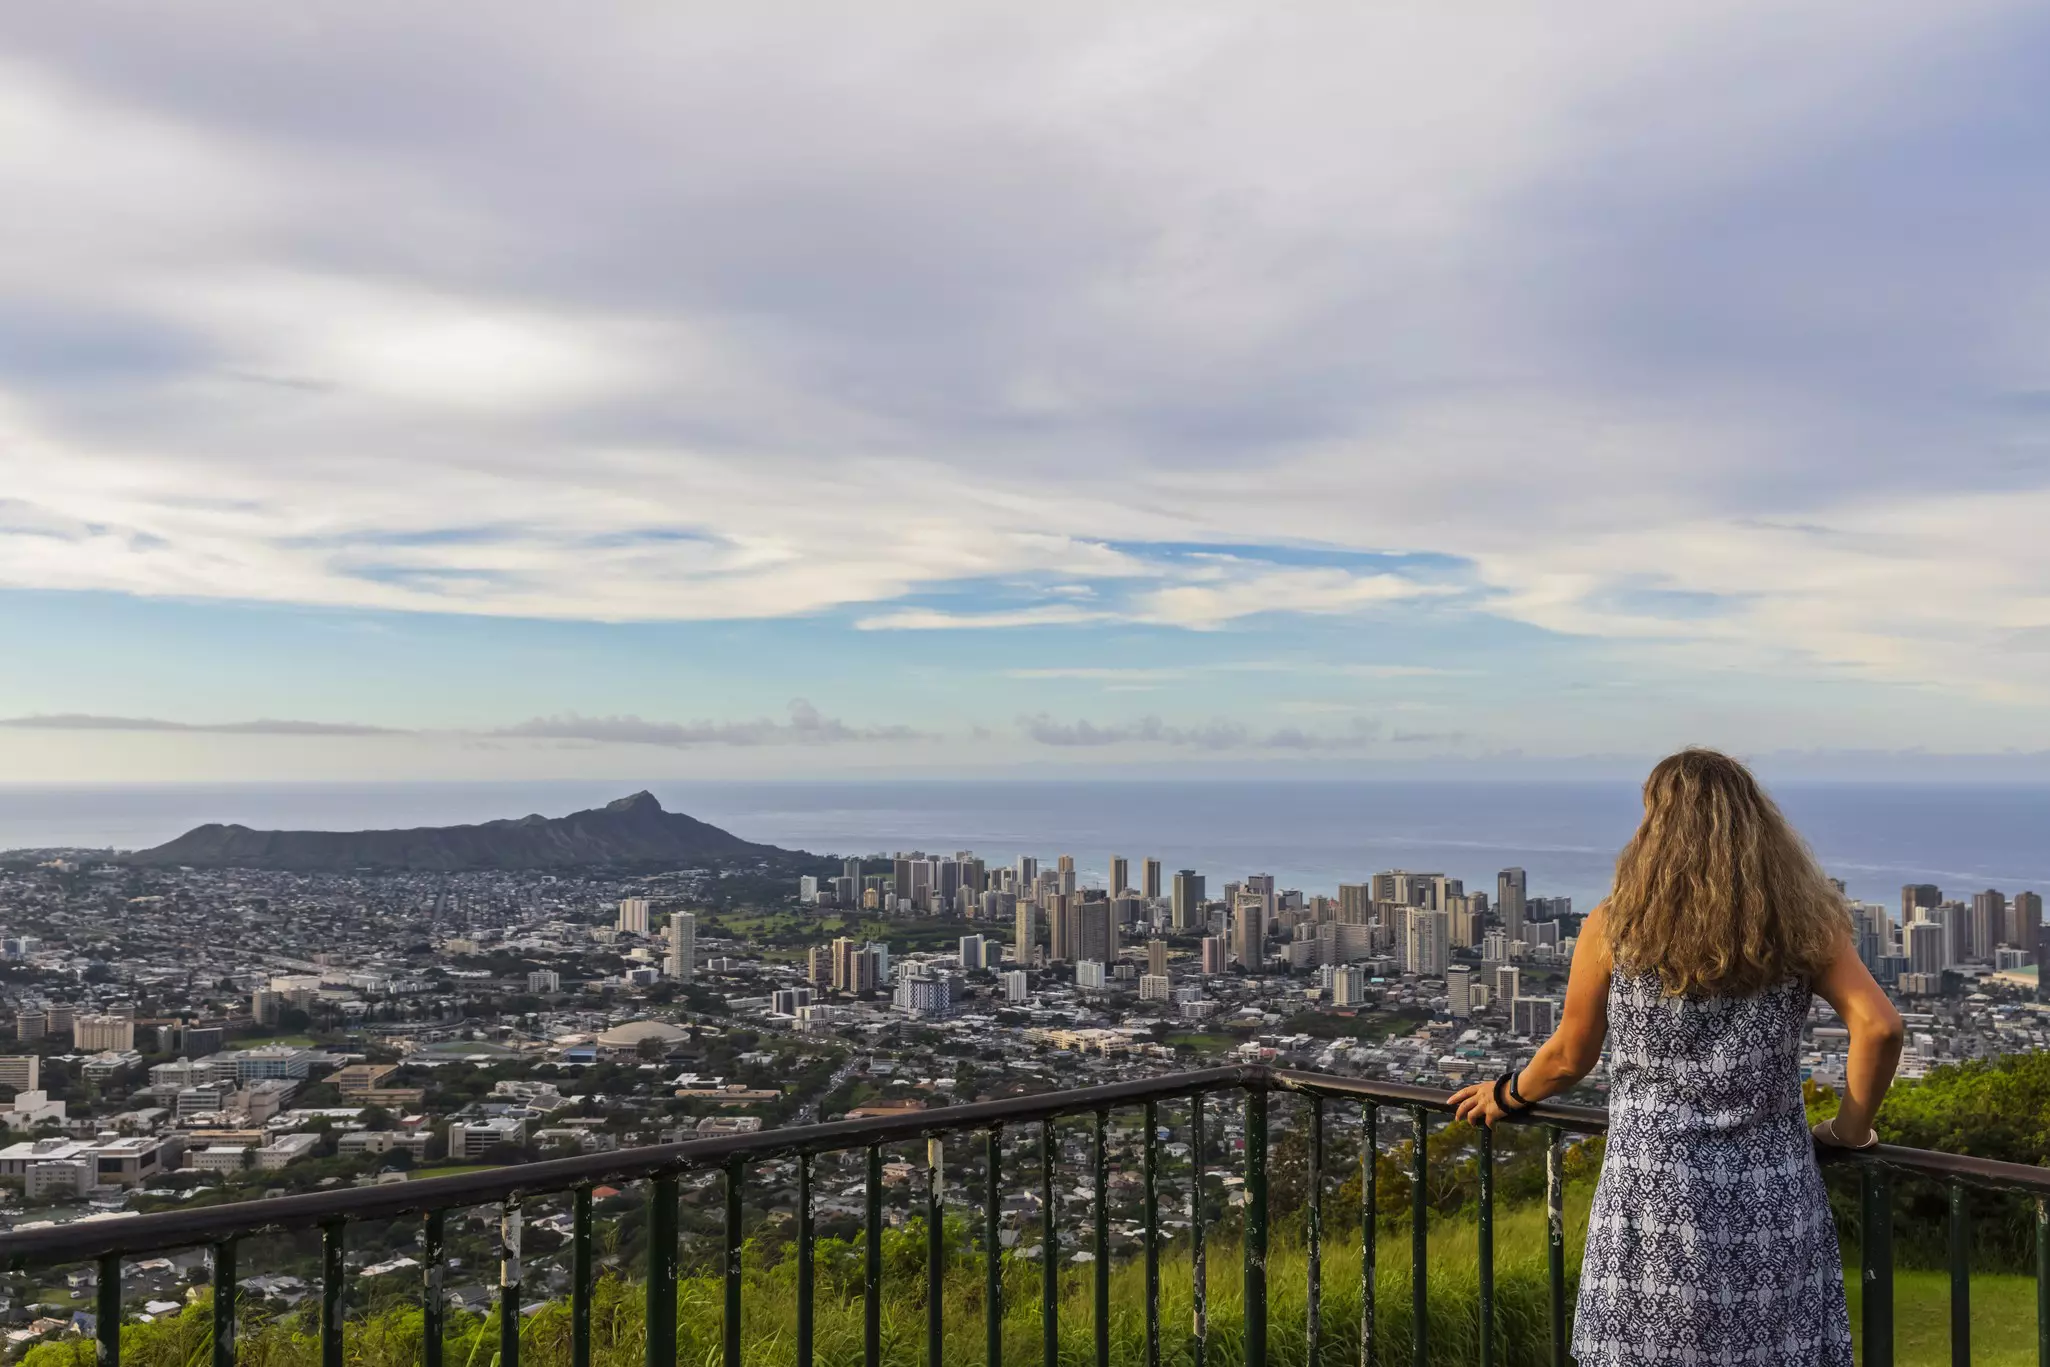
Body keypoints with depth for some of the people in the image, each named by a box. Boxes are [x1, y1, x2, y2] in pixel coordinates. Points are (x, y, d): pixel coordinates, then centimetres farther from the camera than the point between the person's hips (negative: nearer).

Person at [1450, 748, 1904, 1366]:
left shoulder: (1614, 928, -3)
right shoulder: (1799, 922, 1)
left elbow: (1570, 1057, 6)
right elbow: (1879, 1026, -8)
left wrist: (1505, 1094, 25)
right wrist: (1850, 1128, 7)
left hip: (1655, 1199, -1)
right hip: (1772, 1195, 2)